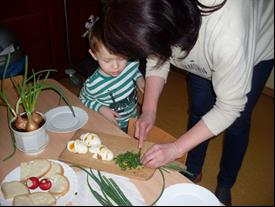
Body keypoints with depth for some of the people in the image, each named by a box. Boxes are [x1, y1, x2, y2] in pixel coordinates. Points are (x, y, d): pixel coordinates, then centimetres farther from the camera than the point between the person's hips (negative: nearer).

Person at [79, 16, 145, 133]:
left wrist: (139, 79, -9)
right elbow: (83, 100, -4)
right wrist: (101, 108, -19)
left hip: (134, 121, 4)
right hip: (111, 127, -4)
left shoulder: (131, 63, -16)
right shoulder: (93, 86, -26)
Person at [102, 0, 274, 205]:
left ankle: (225, 184, 30)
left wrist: (175, 148, -34)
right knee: (197, 111, 9)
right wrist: (149, 110, -25)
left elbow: (229, 108, -35)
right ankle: (193, 171, 34)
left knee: (237, 123, 4)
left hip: (257, 47, -4)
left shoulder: (228, 37, -48)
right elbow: (157, 59, -14)